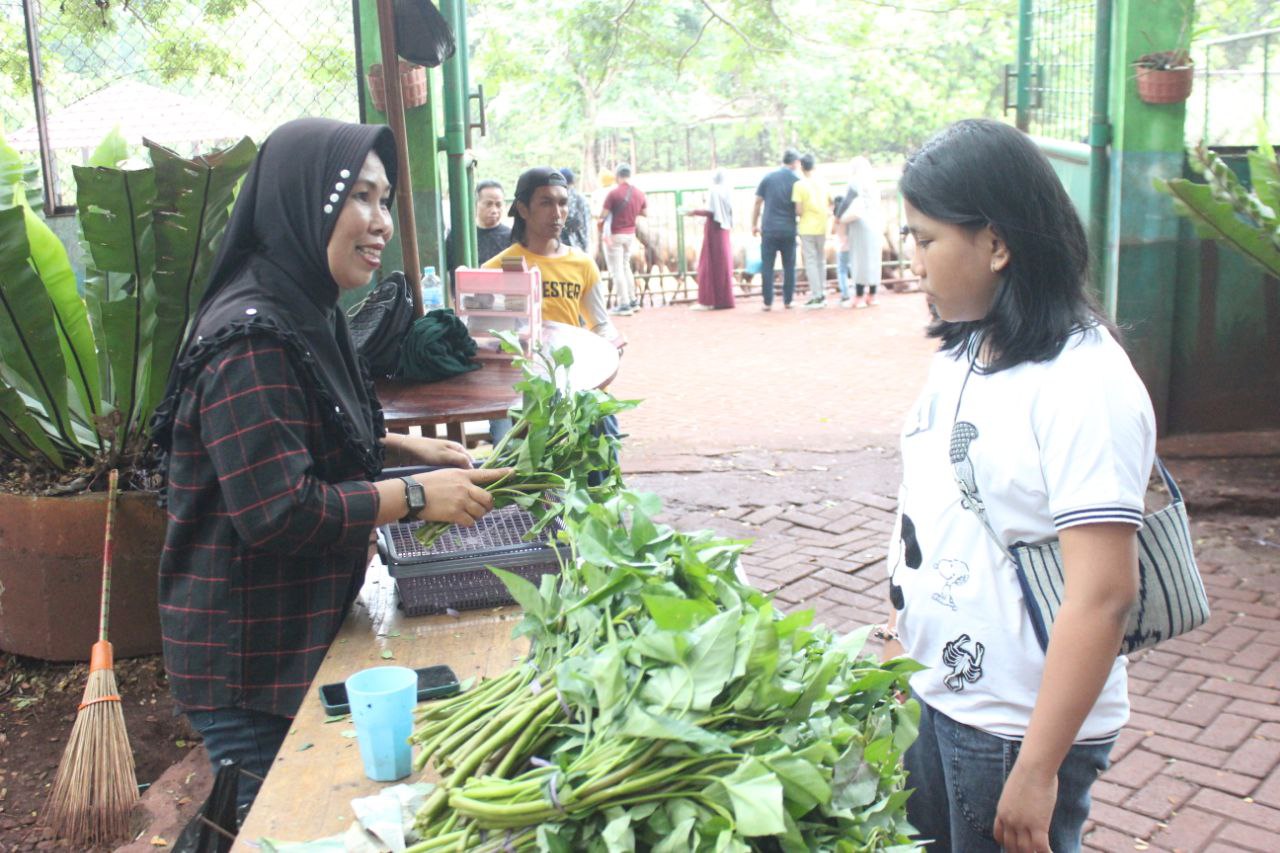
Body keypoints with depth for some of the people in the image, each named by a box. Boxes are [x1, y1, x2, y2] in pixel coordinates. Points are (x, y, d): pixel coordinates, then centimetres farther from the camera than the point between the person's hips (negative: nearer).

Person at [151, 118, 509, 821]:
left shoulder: (303, 314, 8)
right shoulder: (252, 338, -24)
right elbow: (279, 514, -28)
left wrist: (401, 447, 8)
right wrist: (414, 495, -20)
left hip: (296, 640, 10)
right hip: (249, 667, -10)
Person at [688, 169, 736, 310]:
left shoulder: (714, 191, -11)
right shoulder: (727, 192, 8)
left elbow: (710, 212, -17)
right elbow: (730, 212, 10)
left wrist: (695, 212, -6)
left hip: (714, 231, -7)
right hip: (725, 230, 7)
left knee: (711, 265, -4)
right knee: (724, 264, 10)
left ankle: (708, 301, -5)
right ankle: (724, 299, 14)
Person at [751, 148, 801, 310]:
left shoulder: (768, 178, 2)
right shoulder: (797, 181, -3)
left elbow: (757, 203, 3)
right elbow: (799, 210, -7)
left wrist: (754, 224, 11)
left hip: (769, 230, 0)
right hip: (789, 230, 0)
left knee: (767, 266, 4)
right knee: (789, 266, 11)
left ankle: (768, 302, 2)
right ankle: (787, 300, 12)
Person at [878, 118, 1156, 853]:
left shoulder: (1085, 383, -20)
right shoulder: (960, 356, 4)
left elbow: (1104, 594, -23)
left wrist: (1036, 772, -21)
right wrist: (896, 645, 14)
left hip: (1015, 729, -7)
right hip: (931, 702, 7)